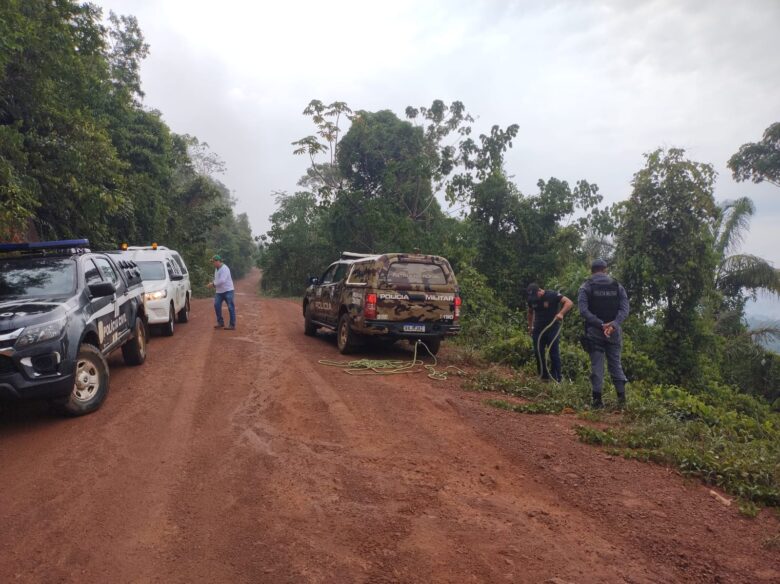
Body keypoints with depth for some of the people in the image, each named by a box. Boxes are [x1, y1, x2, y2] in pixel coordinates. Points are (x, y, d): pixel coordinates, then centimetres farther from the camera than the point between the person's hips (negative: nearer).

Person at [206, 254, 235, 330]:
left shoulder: (224, 269, -16)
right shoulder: (216, 269, 12)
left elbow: (222, 280, -25)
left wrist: (213, 284, -17)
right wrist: (212, 284, -1)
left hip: (228, 291, -9)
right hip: (219, 291, 9)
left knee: (230, 307, -4)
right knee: (216, 305, 0)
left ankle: (232, 325, -1)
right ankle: (220, 322, 11)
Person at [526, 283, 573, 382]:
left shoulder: (552, 295, -14)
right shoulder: (531, 299, 2)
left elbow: (569, 303, -20)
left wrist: (561, 313, -35)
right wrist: (530, 327, 16)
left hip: (552, 329, -5)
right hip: (538, 330, 5)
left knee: (554, 354, -3)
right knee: (538, 353, 5)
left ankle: (556, 379, 3)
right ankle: (543, 377, 16)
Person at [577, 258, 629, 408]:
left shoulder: (586, 287, -1)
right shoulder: (618, 286, 7)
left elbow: (583, 310, -13)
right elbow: (624, 309, -4)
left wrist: (600, 324, -16)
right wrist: (613, 324, -14)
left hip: (594, 331, -2)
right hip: (614, 331, 2)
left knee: (596, 365, 1)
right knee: (615, 363, 11)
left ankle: (597, 399, 1)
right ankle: (621, 396, 3)